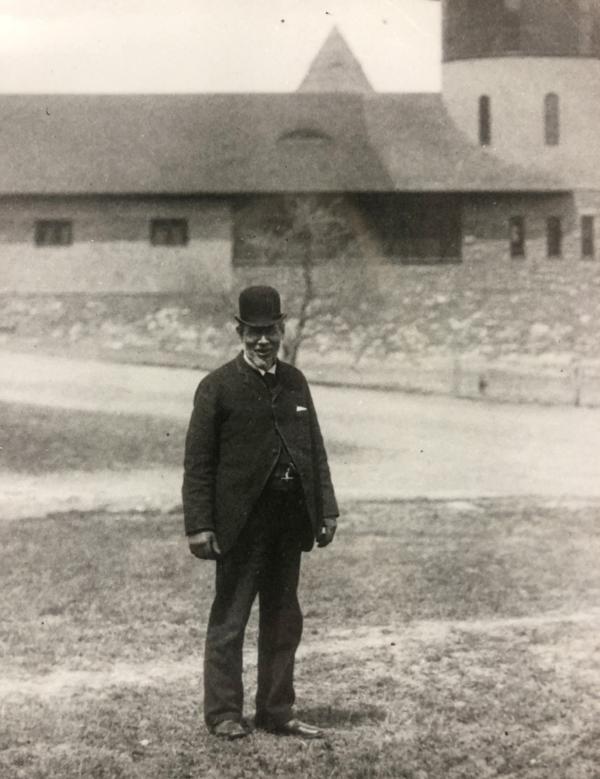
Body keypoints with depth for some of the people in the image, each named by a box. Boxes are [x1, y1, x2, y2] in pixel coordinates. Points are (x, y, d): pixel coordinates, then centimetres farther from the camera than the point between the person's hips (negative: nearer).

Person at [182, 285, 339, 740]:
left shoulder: (294, 382, 10)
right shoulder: (218, 387, -6)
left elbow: (315, 450, 14)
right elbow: (198, 462, -8)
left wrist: (326, 510, 7)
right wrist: (199, 526, -14)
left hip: (290, 522, 6)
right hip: (241, 524, -6)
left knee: (284, 621, 12)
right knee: (229, 621, 3)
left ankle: (277, 712, 22)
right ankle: (224, 714, 13)